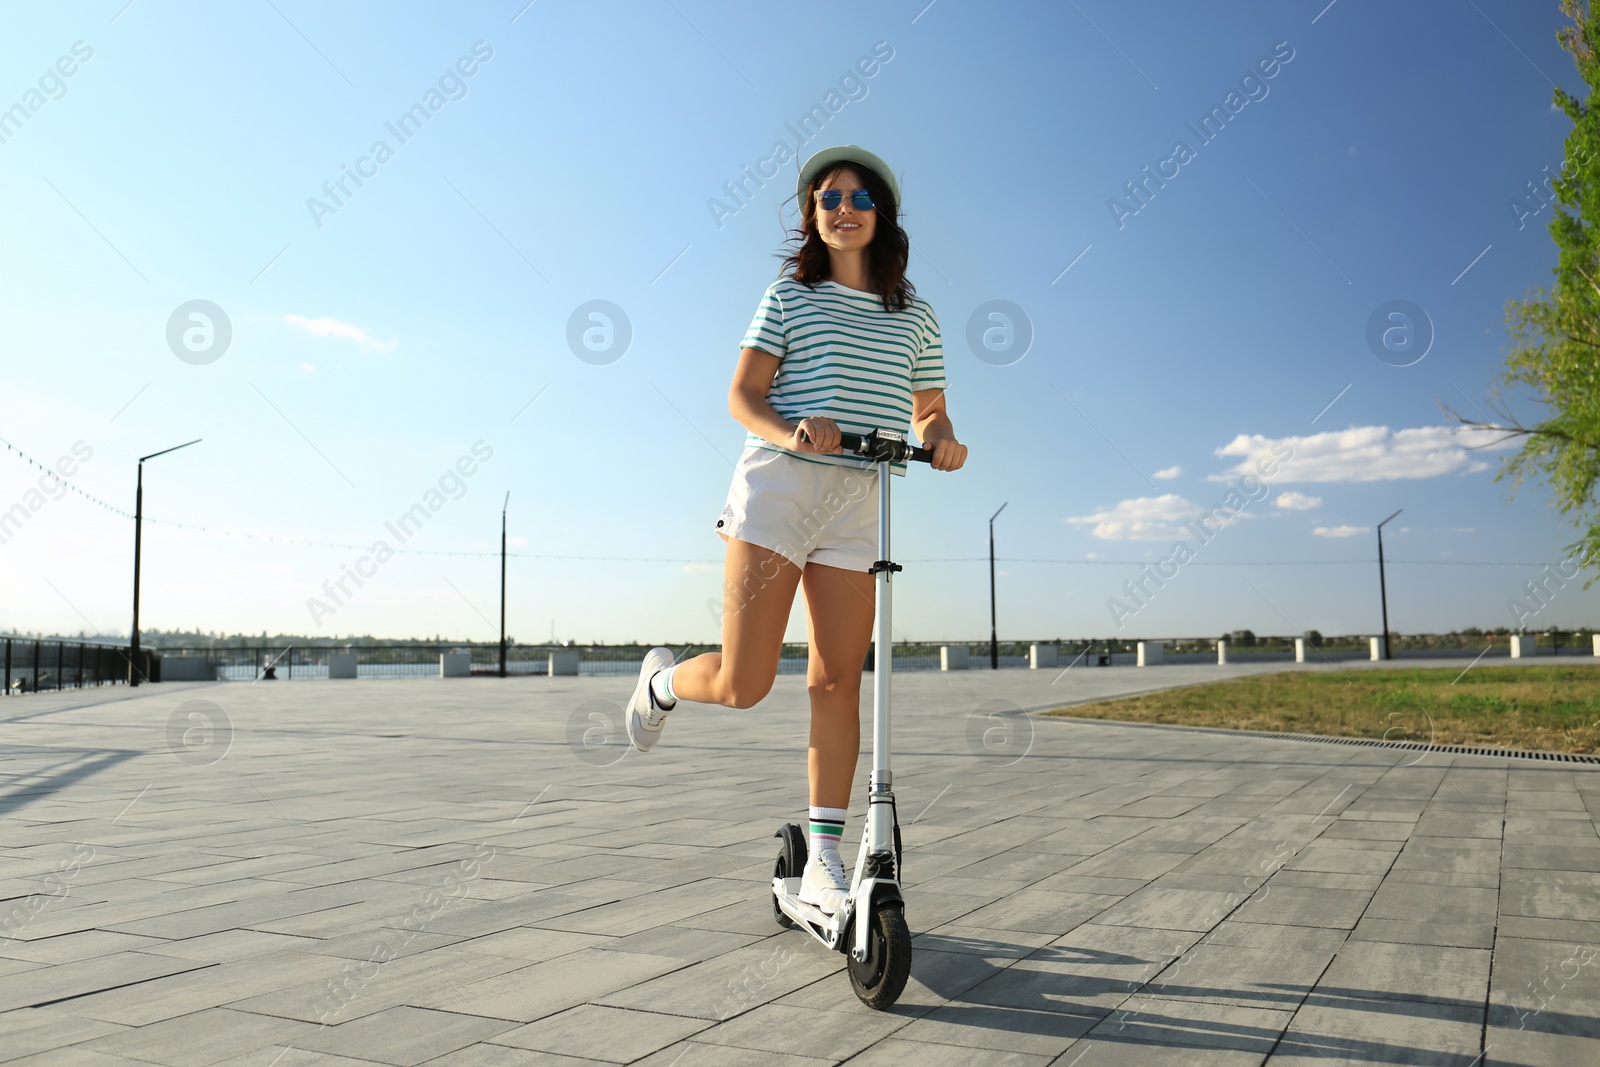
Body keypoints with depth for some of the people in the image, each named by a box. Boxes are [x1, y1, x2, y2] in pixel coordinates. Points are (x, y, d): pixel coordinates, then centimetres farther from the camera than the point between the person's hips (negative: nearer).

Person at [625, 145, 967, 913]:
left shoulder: (913, 315, 15)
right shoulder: (790, 293, 7)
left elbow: (929, 411, 20)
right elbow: (742, 396, 0)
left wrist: (942, 439, -4)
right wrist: (791, 433, -21)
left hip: (858, 503, 3)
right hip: (776, 482, -3)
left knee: (838, 680, -2)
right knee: (743, 684, -7)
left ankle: (823, 862, 7)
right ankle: (661, 681, 29)